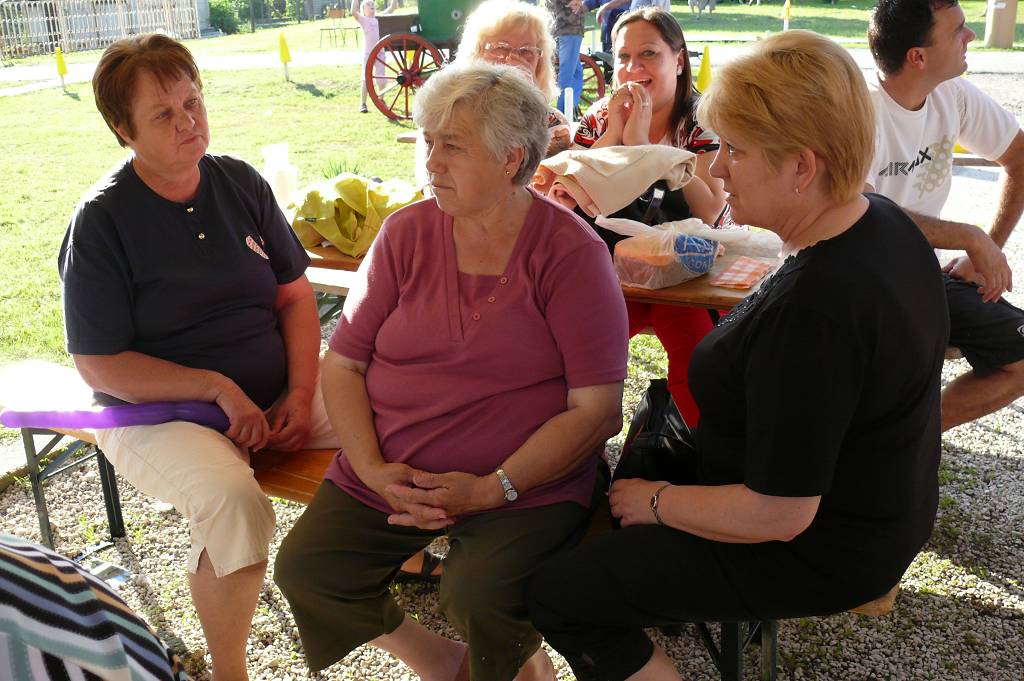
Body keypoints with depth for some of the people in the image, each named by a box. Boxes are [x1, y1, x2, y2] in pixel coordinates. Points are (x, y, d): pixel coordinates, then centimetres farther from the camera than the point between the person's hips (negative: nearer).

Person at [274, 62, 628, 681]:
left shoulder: (572, 252, -7)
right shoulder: (406, 234, 4)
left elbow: (597, 408, -11)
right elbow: (343, 363, 5)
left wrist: (494, 487, -17)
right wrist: (374, 470, -10)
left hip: (528, 482, -4)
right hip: (390, 476, 4)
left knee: (480, 597, -27)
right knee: (304, 569, -12)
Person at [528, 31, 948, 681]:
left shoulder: (813, 308, -36)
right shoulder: (884, 222, -4)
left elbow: (777, 515, -31)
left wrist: (657, 502, -14)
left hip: (817, 553, -10)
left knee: (559, 595, -7)